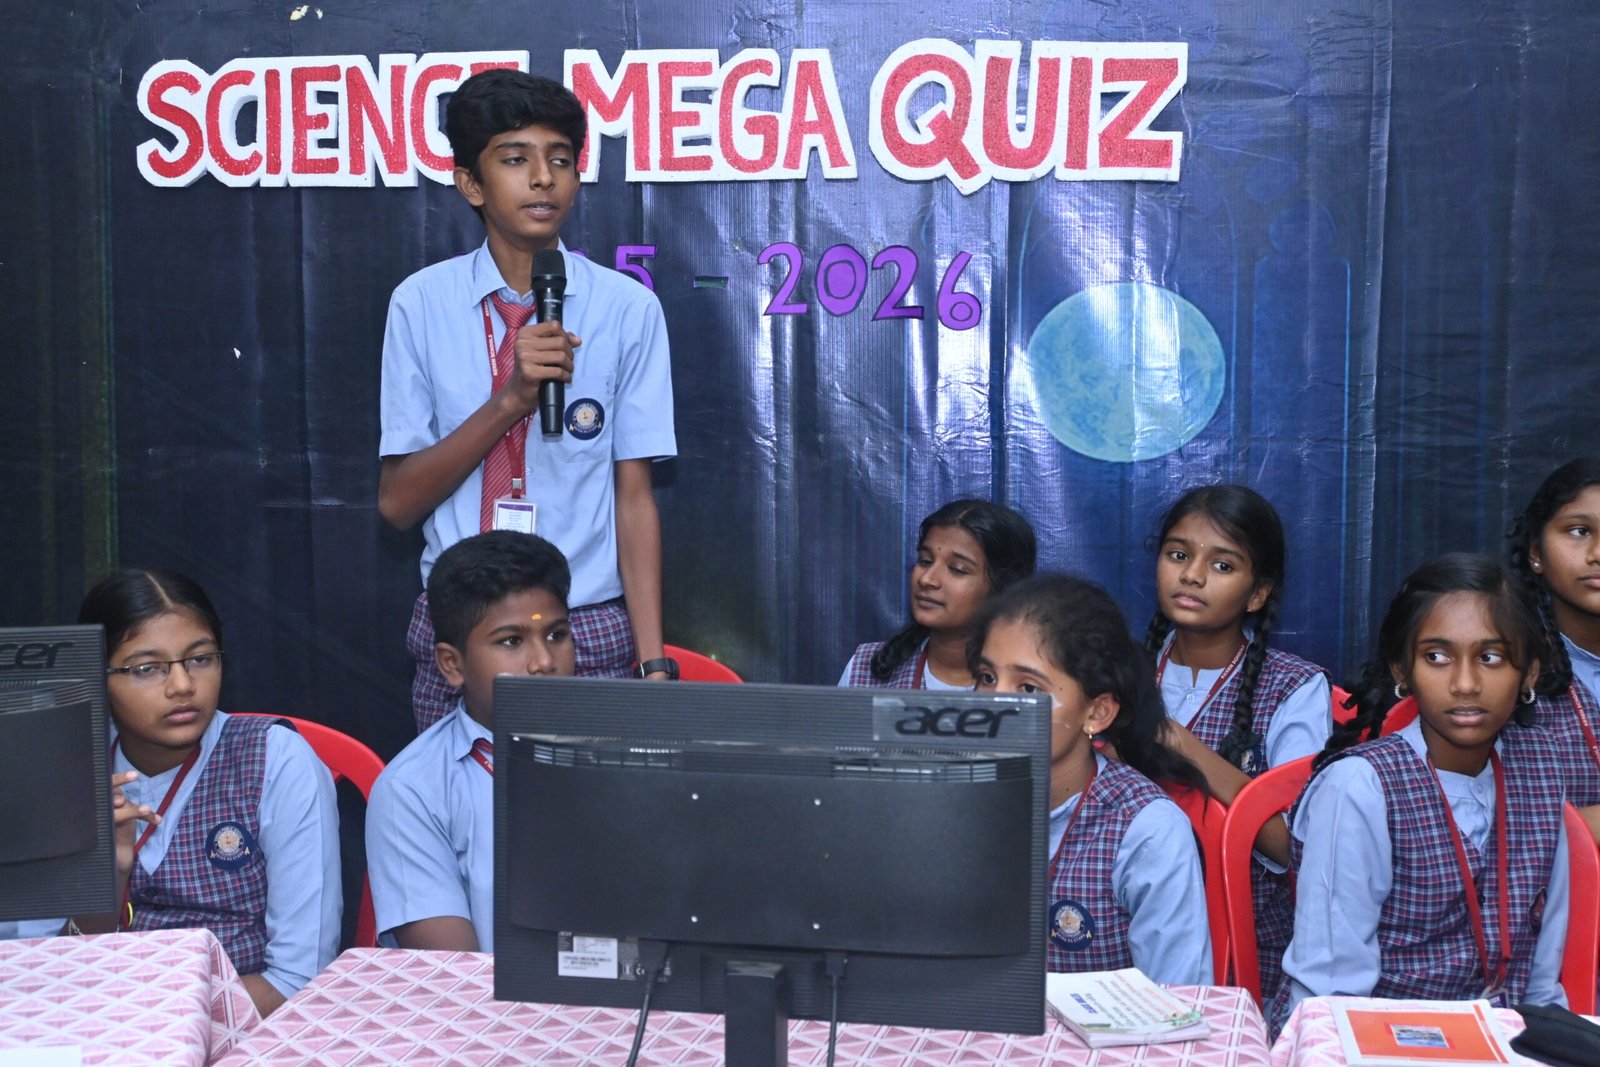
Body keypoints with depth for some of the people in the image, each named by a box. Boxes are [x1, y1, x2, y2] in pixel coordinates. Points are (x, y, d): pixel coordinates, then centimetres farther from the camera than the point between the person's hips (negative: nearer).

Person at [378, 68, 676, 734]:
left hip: (590, 634, -1)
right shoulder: (422, 303, -1)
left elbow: (635, 497, -3)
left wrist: (652, 662, -10)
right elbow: (397, 502, -3)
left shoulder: (627, 308, -3)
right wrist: (511, 398, -16)